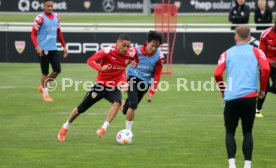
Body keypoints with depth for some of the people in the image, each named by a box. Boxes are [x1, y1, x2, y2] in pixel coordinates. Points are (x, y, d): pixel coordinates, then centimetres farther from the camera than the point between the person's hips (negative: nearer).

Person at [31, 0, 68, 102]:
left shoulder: (56, 17, 9)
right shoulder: (40, 18, -11)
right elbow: (33, 34, -11)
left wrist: (64, 46, 17)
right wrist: (37, 47, -24)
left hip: (53, 49, 6)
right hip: (43, 49, -6)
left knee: (57, 70, 3)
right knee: (45, 72, 0)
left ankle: (43, 86, 23)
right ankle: (45, 93, 15)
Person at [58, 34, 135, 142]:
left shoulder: (130, 54, -12)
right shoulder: (108, 51, -22)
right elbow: (90, 60, -26)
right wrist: (100, 68, -45)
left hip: (114, 87, 2)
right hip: (101, 84, -2)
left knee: (117, 103, -32)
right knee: (82, 108, 7)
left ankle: (103, 129, -32)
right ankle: (65, 128, 30)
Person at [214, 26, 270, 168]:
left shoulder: (227, 53, 12)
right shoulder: (256, 52, 9)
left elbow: (217, 74, 0)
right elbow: (265, 69, -7)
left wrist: (223, 89, 18)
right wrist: (262, 89, 5)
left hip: (231, 98, 0)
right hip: (249, 97, 0)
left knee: (230, 132, 10)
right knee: (247, 132, 10)